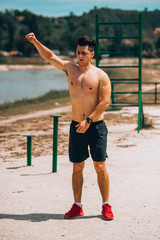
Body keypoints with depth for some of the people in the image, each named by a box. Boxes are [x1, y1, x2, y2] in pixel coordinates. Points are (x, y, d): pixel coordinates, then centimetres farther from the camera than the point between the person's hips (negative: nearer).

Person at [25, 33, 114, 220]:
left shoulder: (101, 76, -5)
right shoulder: (69, 69, 7)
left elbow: (105, 101, -10)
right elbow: (49, 56, 10)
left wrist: (88, 121, -16)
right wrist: (35, 42, -3)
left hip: (96, 126, -3)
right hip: (76, 126, 3)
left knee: (100, 167, -1)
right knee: (77, 167, 7)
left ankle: (106, 206, 10)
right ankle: (77, 206, 16)